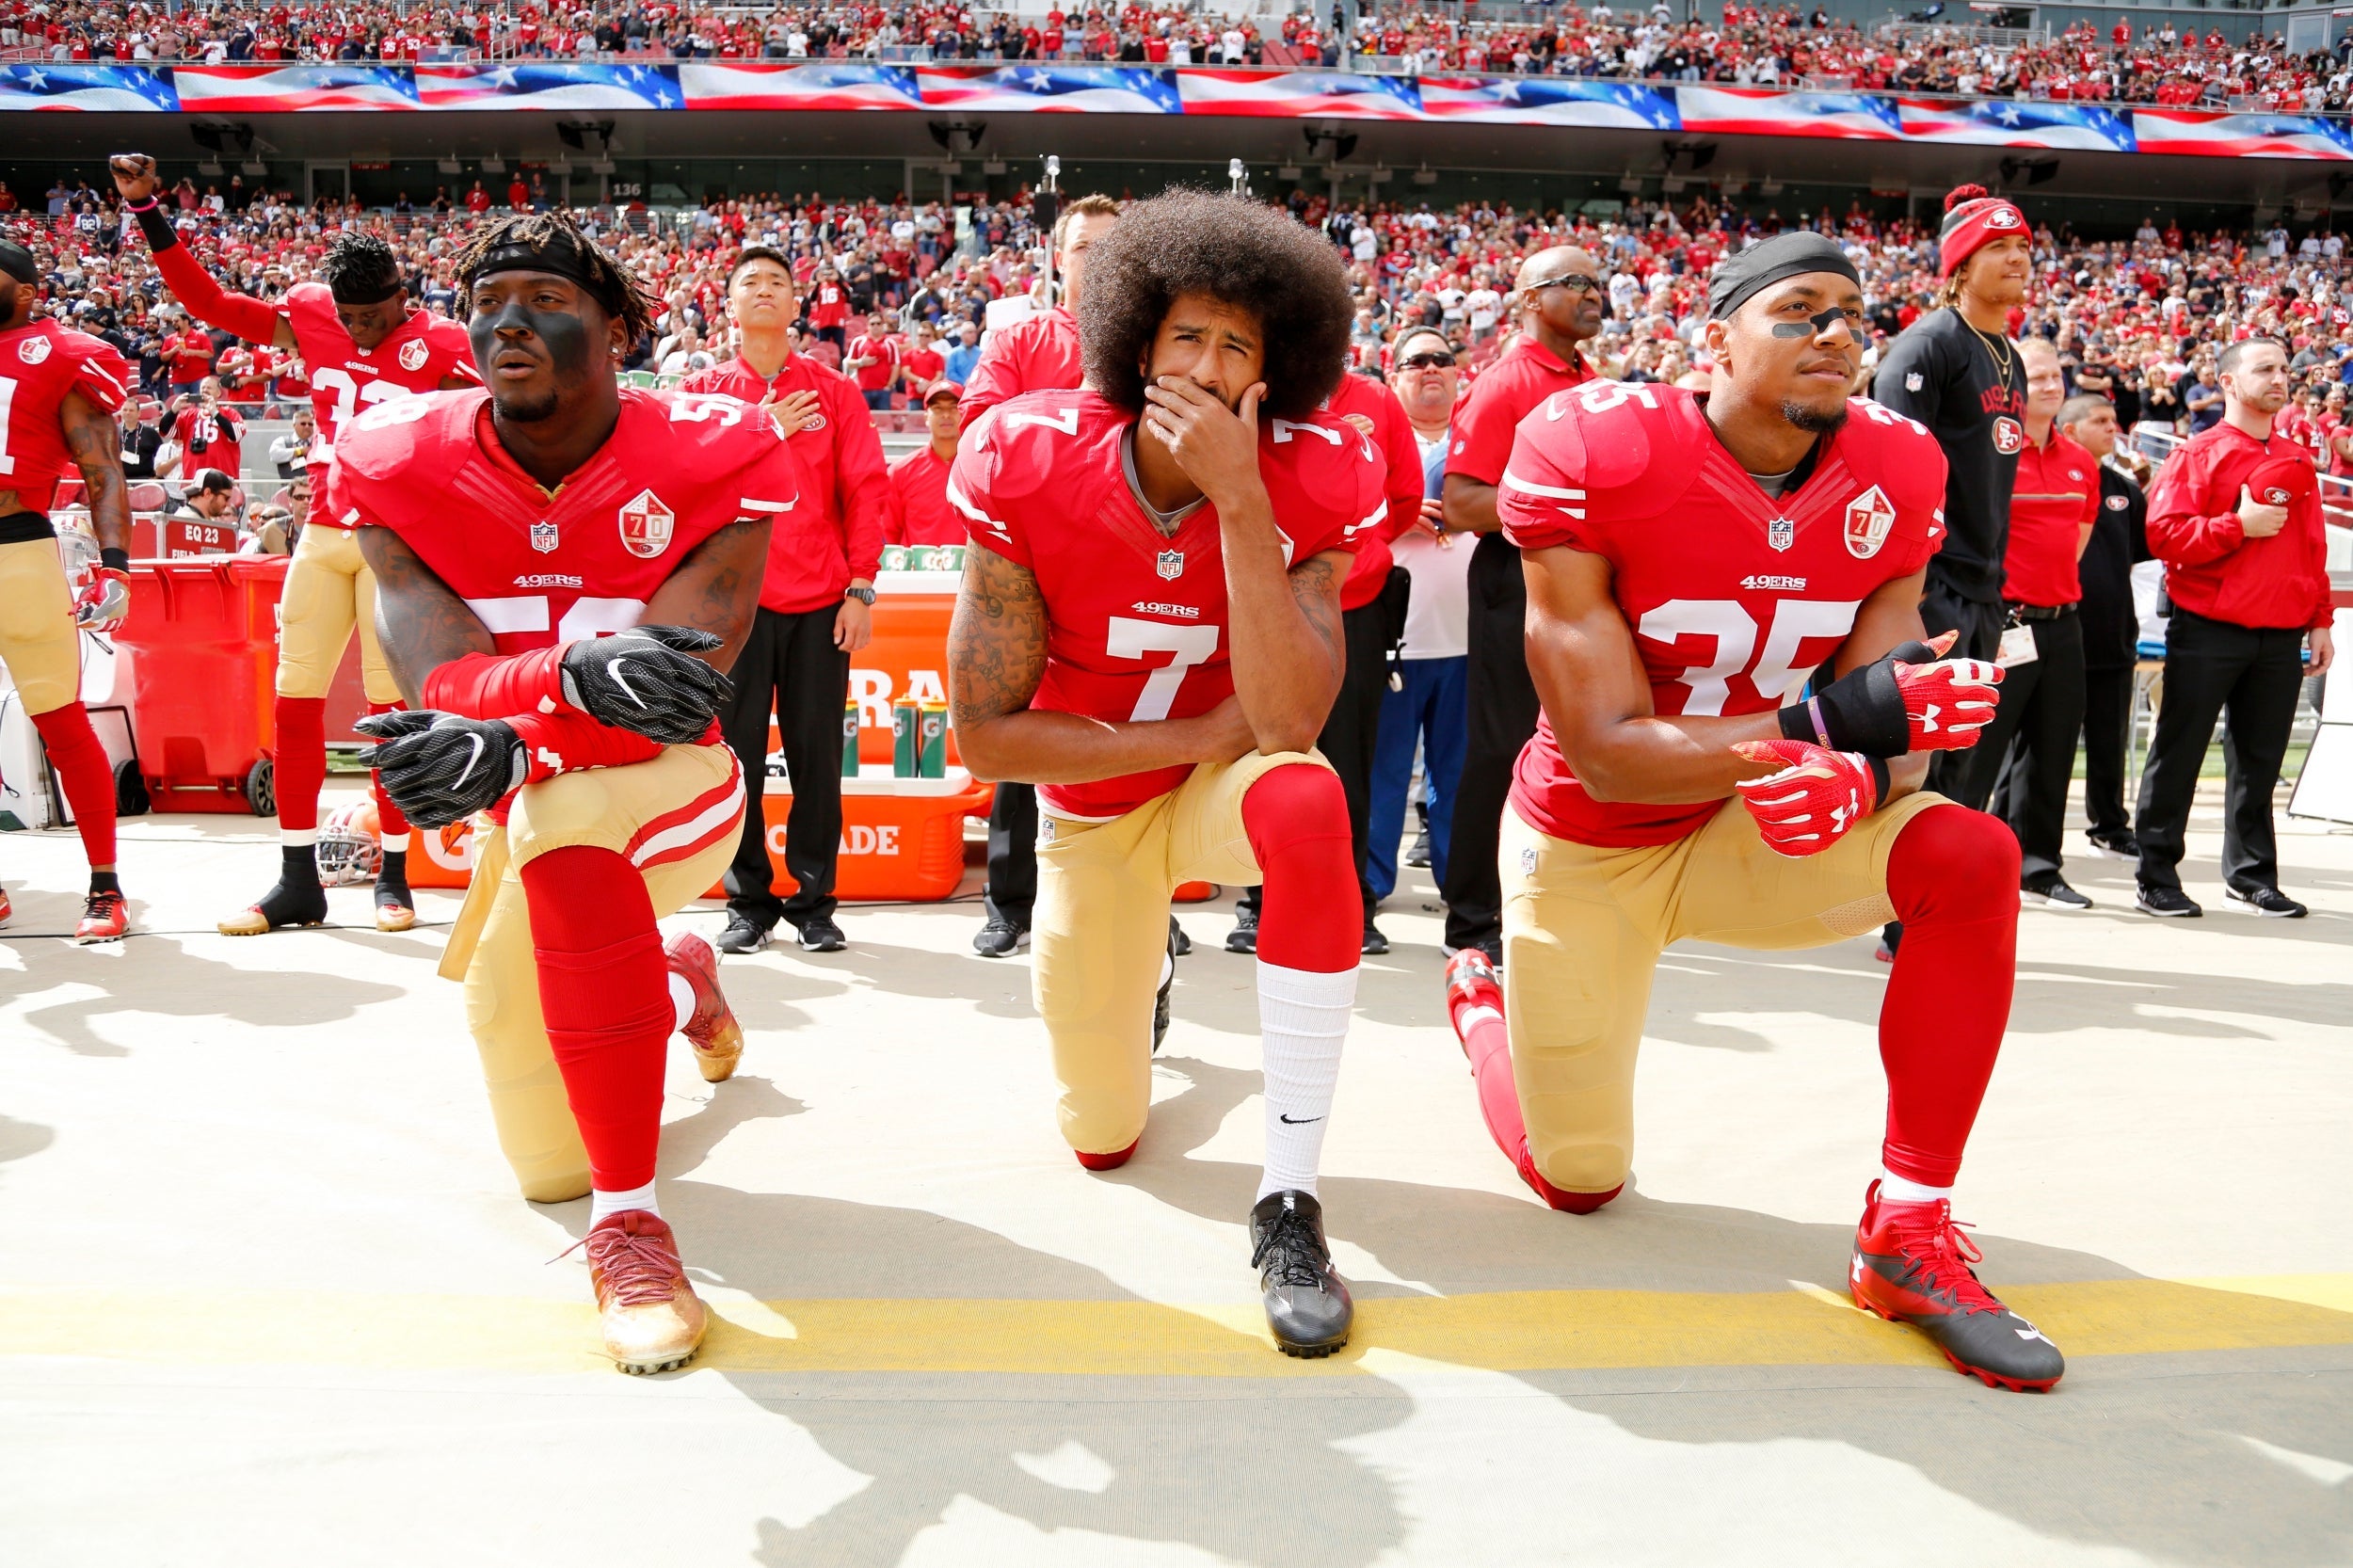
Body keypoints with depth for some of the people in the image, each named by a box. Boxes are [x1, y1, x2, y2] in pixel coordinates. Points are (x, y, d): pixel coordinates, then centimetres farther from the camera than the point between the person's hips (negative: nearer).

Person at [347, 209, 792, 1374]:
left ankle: (627, 1218, -29)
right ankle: (677, 983, 47)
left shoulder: (708, 457, -18)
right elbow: (431, 666, -27)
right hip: (534, 822, 4)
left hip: (672, 788, -4)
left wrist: (506, 737, -47)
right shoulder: (403, 465, -11)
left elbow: (681, 673, -30)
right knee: (547, 1166, 13)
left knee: (555, 811, -41)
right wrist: (576, 670, -49)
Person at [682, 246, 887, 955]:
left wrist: (861, 587, -5)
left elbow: (866, 490, 2)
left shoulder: (835, 391, 7)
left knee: (818, 756, 3)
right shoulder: (702, 390, 8)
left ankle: (815, 899, 14)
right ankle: (748, 901, 15)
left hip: (821, 602, 0)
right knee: (738, 755, 3)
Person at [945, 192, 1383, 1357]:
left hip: (1227, 780, -1)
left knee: (1307, 807, -40)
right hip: (1090, 806, 1)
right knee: (1103, 1140, 7)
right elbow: (985, 733, -20)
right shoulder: (1031, 467, -21)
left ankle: (1288, 1204, -26)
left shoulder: (1306, 484, -20)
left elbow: (1289, 722, -33)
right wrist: (1203, 733, -23)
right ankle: (1142, 973, 45)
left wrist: (1238, 499, -39)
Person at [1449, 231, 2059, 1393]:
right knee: (1578, 1181, 7)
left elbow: (1893, 722, -13)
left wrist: (1857, 781, -38)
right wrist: (1831, 720, -38)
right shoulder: (1597, 457, -24)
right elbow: (1607, 755, -27)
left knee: (1971, 860, -25)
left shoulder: (1889, 477, -11)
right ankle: (1487, 1011, 42)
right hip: (1587, 851, -3)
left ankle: (1910, 1230, -12)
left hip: (1747, 836, 3)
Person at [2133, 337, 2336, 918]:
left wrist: (2320, 621, 11)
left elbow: (2314, 547, 16)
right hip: (2207, 631, -5)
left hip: (2281, 637, 5)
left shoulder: (2298, 461, 14)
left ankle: (2251, 874, 20)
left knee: (2259, 760, 10)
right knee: (2179, 755, 0)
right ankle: (2157, 875, 7)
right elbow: (2163, 534, -12)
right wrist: (2239, 525, -16)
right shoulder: (2198, 454, -2)